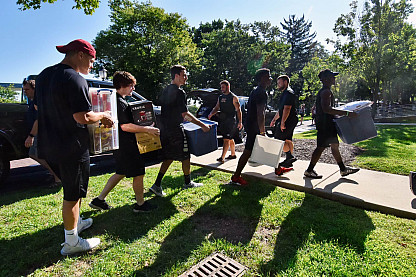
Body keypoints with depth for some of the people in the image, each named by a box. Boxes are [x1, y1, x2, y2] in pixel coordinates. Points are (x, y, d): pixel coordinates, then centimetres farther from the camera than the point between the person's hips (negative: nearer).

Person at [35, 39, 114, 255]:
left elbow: (39, 107, 19)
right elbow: (83, 117, -24)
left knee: (72, 188, 25)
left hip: (48, 146, 9)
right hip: (71, 148, -9)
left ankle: (75, 223, 43)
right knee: (72, 195, 5)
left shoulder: (43, 75, 10)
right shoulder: (75, 79, -19)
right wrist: (103, 116, -8)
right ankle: (71, 243, 20)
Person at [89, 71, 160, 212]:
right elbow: (125, 126, -26)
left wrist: (144, 127, 21)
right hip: (126, 146, -11)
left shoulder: (116, 100, 14)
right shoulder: (120, 103, -19)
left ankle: (99, 200, 27)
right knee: (138, 174, 3)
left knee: (121, 173, 21)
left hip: (122, 145, 11)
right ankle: (140, 204, 19)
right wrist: (147, 129, -21)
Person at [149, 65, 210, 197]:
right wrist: (202, 125, -17)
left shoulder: (165, 90, 13)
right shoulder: (179, 92, -14)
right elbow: (185, 114, -19)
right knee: (185, 156, 8)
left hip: (164, 129, 8)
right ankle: (188, 183, 24)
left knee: (169, 157, 15)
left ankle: (157, 185, 10)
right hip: (175, 129, -8)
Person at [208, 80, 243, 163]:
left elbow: (238, 110, -8)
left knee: (226, 139, -11)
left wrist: (240, 122, -14)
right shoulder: (220, 97, 14)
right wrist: (211, 114, -4)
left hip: (230, 121, -7)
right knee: (230, 139, 17)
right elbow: (217, 108, 16)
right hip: (222, 120, 7)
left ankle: (222, 158, -13)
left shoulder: (233, 97, -6)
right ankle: (233, 154, 29)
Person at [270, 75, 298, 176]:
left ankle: (290, 156, -7)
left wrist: (282, 122, -28)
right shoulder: (285, 93, 22)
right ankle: (289, 161, 19)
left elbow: (287, 108, -23)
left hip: (288, 120, -11)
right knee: (287, 140, 12)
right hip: (290, 121, 11)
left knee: (278, 139, -10)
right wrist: (274, 119, 26)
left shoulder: (288, 93, -12)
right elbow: (281, 109, 28)